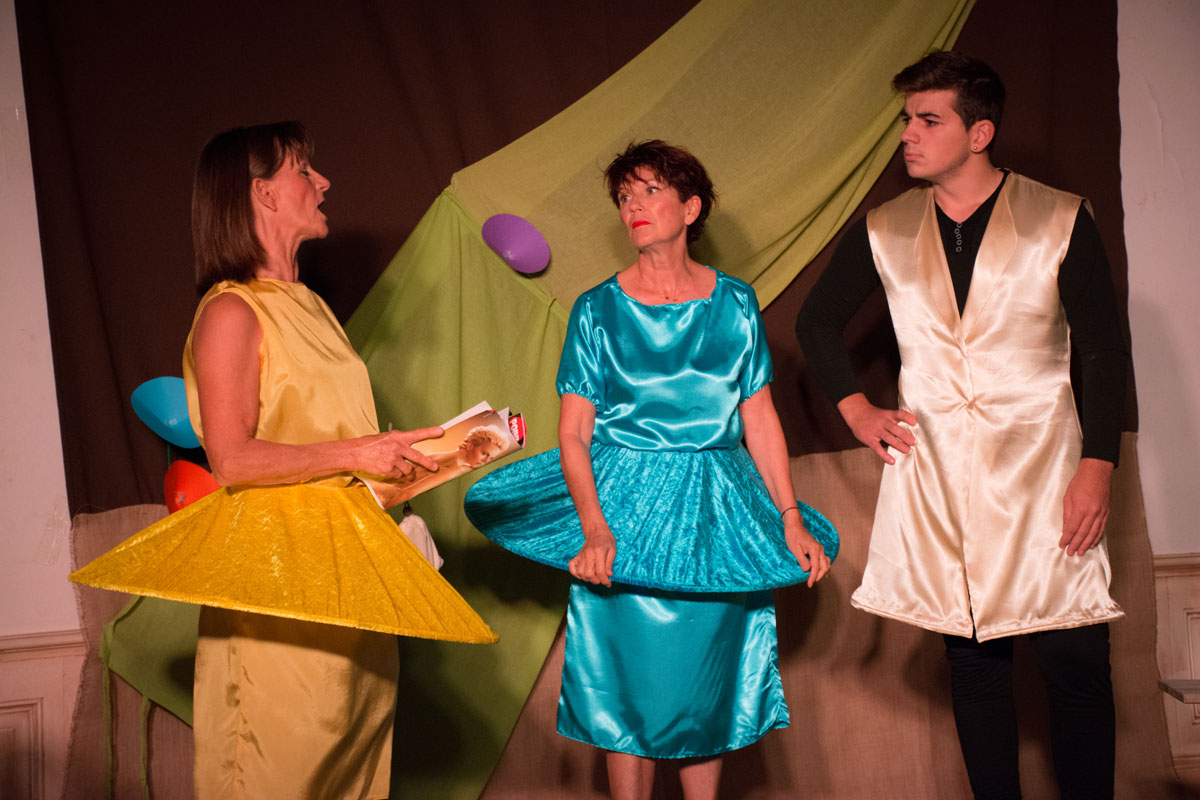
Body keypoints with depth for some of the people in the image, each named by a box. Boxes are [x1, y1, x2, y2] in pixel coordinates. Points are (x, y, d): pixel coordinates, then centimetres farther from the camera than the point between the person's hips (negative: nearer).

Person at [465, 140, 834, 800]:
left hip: (718, 519, 2)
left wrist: (791, 519, 0)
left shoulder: (733, 301, 4)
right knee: (632, 695, 2)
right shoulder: (597, 310, -1)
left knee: (710, 689, 9)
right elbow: (573, 433, -6)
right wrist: (594, 528, -20)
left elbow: (760, 418, 6)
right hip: (626, 510, -2)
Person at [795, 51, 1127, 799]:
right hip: (934, 474, 2)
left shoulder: (1061, 220, -2)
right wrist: (856, 408, 8)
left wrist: (1098, 465, -9)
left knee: (1077, 664, -1)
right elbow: (817, 323, 20)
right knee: (974, 661, 8)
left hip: (1041, 471, -2)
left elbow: (1105, 351, -1)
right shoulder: (884, 232, 5)